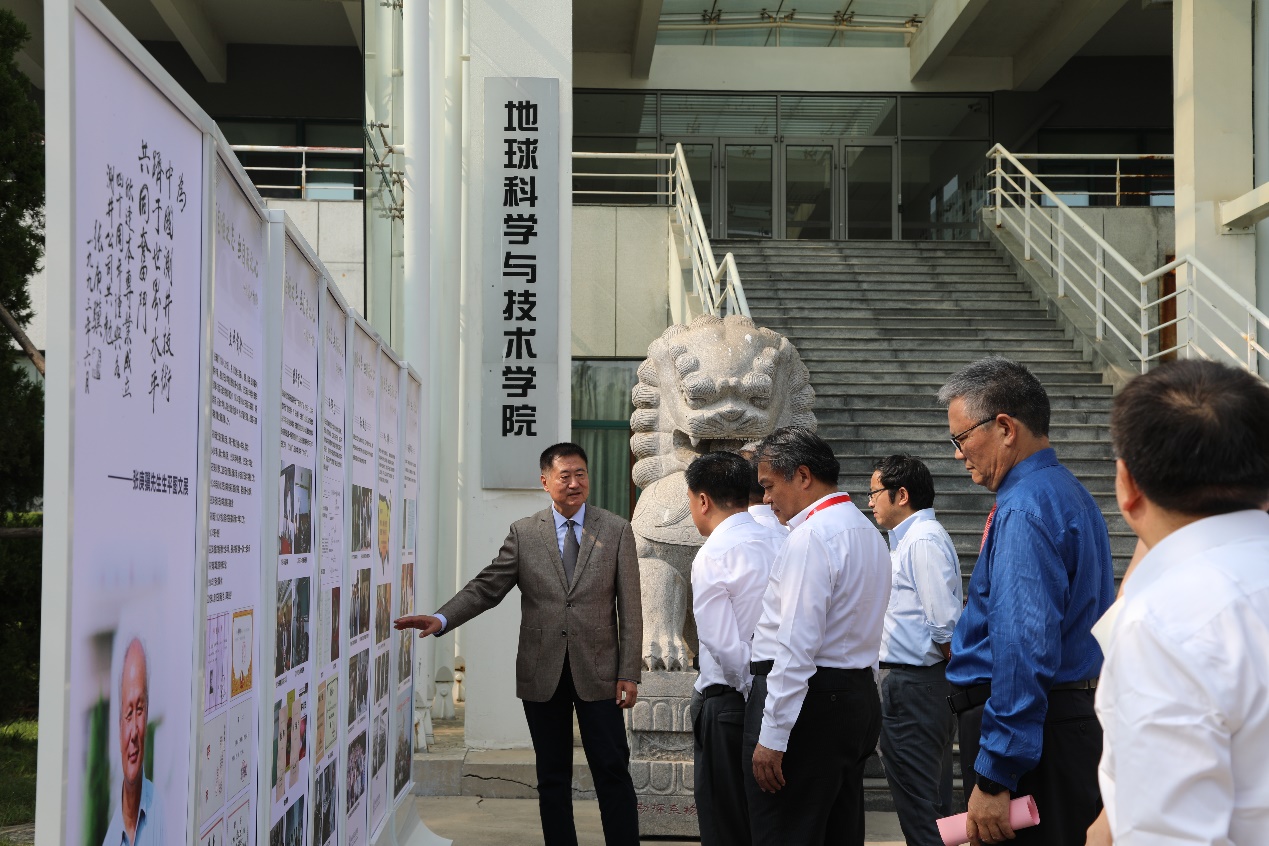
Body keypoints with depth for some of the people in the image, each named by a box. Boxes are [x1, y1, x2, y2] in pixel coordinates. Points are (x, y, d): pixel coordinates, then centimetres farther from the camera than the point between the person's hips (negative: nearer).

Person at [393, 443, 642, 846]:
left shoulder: (617, 530, 2)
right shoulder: (524, 533, 5)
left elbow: (630, 607, 0)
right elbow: (487, 587, 1)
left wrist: (629, 673, -5)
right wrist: (442, 619, -16)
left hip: (598, 672, -1)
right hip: (542, 674, 2)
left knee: (613, 771, 1)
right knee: (552, 774, 10)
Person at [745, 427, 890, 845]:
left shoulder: (811, 537, -15)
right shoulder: (868, 532, 16)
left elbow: (797, 648, -20)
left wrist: (772, 736, -20)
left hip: (808, 701, -10)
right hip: (858, 696, 10)